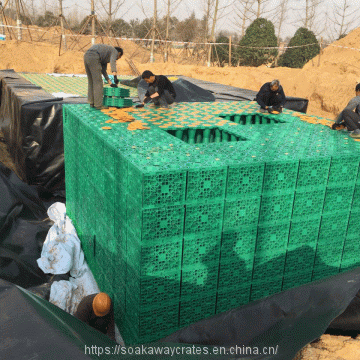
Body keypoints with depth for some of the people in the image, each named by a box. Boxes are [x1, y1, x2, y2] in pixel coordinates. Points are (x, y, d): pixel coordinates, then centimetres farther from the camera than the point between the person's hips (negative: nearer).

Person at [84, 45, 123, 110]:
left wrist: (109, 82, 31)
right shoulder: (115, 52, 11)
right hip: (93, 57, -9)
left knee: (91, 82, 16)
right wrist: (114, 73, -29)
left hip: (86, 56, 9)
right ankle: (98, 104, -2)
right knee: (98, 82, -4)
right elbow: (112, 61, -14)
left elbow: (103, 70, 33)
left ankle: (92, 103, 20)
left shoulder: (106, 53, 35)